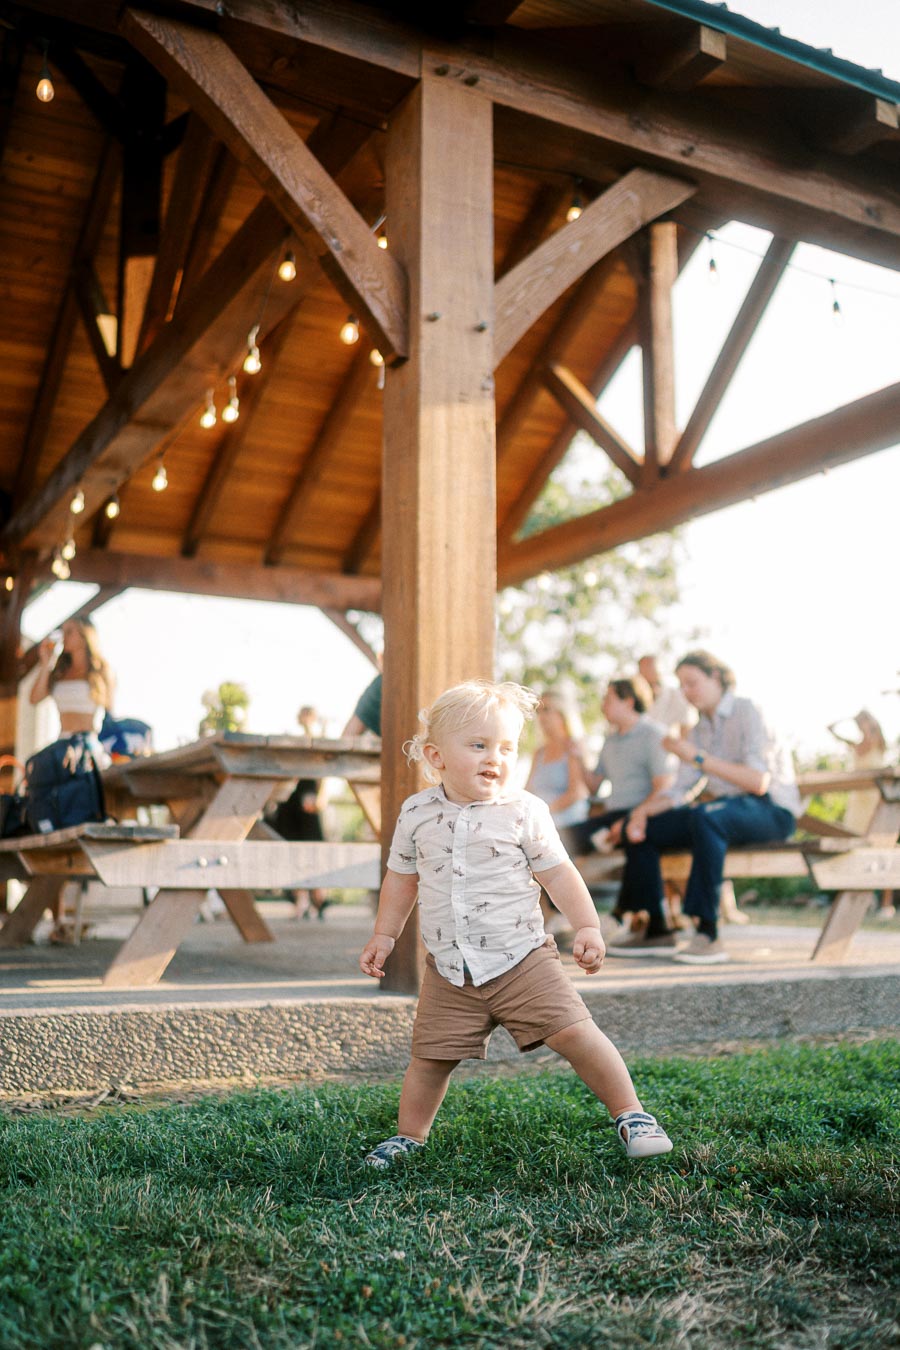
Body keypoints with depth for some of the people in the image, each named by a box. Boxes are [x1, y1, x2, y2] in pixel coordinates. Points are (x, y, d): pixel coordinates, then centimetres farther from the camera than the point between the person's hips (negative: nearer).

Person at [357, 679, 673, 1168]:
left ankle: (631, 1114, 7)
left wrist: (587, 928, -7)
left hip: (521, 959, -2)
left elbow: (558, 873, -1)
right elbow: (402, 877, 14)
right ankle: (409, 1135, 31)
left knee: (573, 1032, -11)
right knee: (429, 1055, 7)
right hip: (449, 971, 2)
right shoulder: (417, 814, 0)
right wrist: (384, 935, 15)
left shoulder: (523, 812, -7)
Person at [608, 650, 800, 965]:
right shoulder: (702, 727, 14)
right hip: (727, 807, 8)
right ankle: (657, 931, 2)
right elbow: (681, 791, 10)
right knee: (641, 828, -1)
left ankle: (708, 934, -36)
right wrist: (644, 811, -8)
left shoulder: (747, 712, -10)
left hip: (772, 811, -8)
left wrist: (699, 758, -25)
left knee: (705, 816, -39)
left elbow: (759, 782, -22)